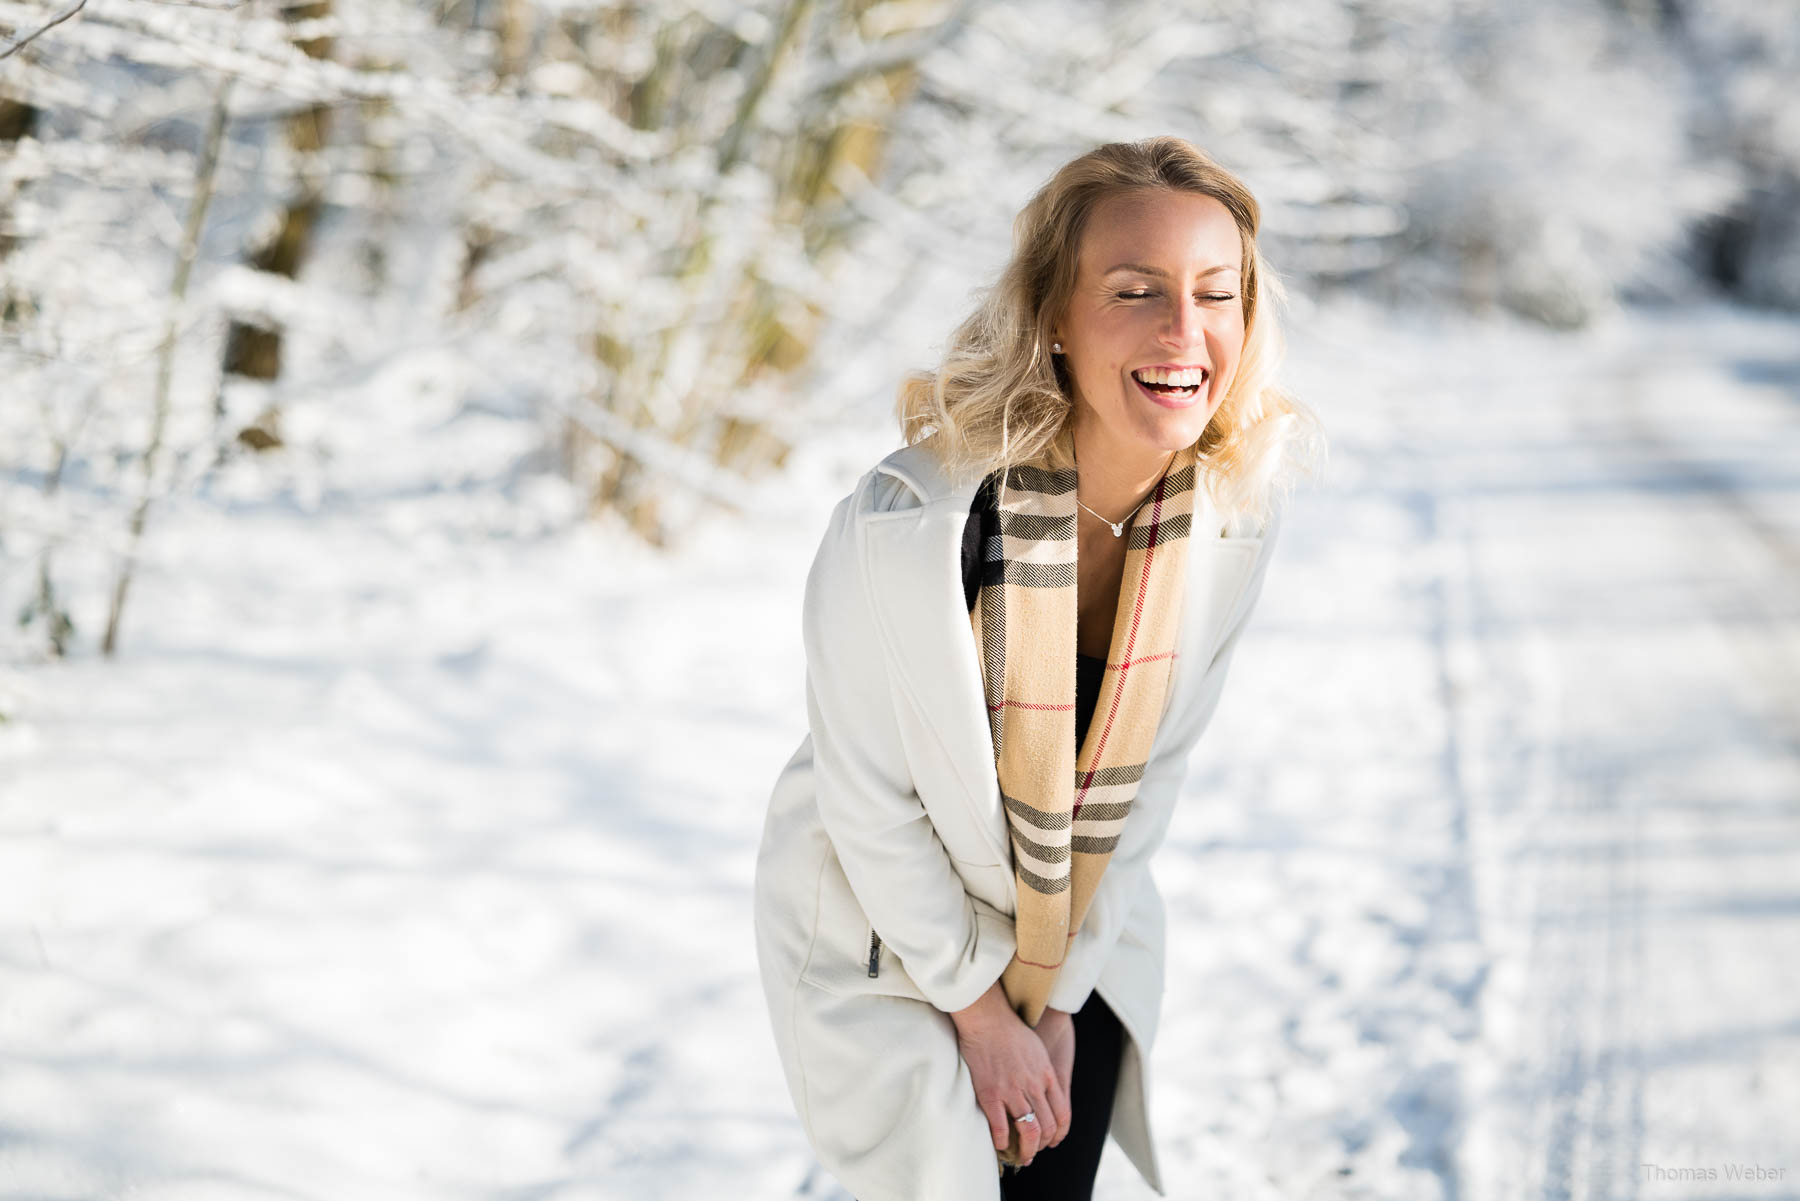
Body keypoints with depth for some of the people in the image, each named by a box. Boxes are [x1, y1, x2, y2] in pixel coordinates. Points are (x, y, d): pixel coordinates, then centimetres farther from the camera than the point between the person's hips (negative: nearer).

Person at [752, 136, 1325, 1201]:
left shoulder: (1239, 505, -17)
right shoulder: (905, 523, -33)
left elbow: (1154, 766, -5)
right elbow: (870, 799, -19)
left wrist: (1061, 998, -2)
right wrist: (980, 1010, -8)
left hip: (1086, 938, 4)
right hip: (891, 941, -4)